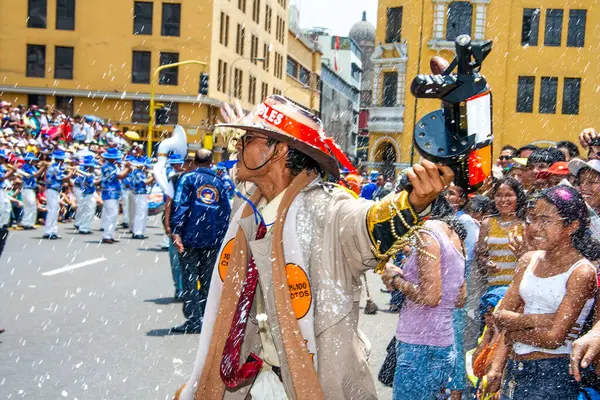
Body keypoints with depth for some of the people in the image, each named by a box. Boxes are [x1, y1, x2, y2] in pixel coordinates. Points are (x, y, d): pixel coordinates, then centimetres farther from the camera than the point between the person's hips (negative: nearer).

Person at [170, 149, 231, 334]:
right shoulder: (219, 182, 13)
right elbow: (226, 211, 11)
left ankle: (194, 321, -5)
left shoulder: (188, 178, 0)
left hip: (190, 236, -4)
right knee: (207, 280, 12)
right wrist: (221, 236, 16)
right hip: (212, 239, 4)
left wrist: (176, 232, -15)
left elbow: (180, 205, -12)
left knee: (190, 279, -1)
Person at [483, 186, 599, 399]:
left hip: (553, 375, -5)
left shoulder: (582, 272, -12)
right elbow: (499, 316, 3)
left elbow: (553, 339, -18)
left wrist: (513, 334, -4)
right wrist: (536, 320, -12)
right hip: (514, 369, 6)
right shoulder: (529, 260, 6)